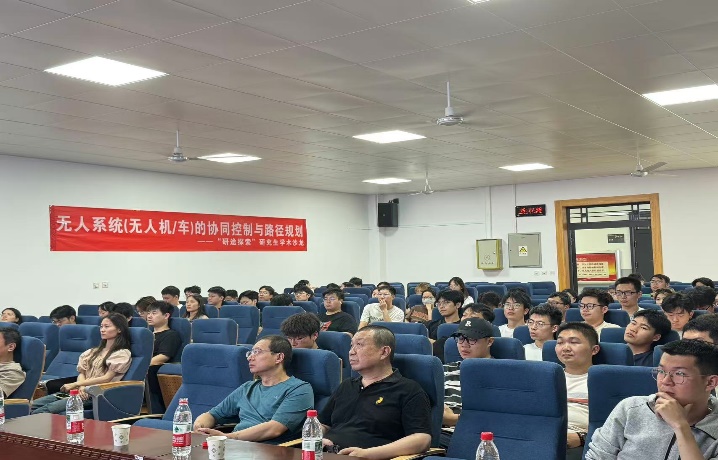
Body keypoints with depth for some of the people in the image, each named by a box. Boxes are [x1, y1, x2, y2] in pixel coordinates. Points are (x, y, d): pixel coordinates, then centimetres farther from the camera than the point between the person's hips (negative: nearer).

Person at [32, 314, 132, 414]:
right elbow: (82, 372, 14)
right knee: (31, 406, -14)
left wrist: (75, 384, -8)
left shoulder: (123, 354, 2)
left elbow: (106, 378, -7)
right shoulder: (94, 351, 25)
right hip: (80, 391, 7)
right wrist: (81, 386, -9)